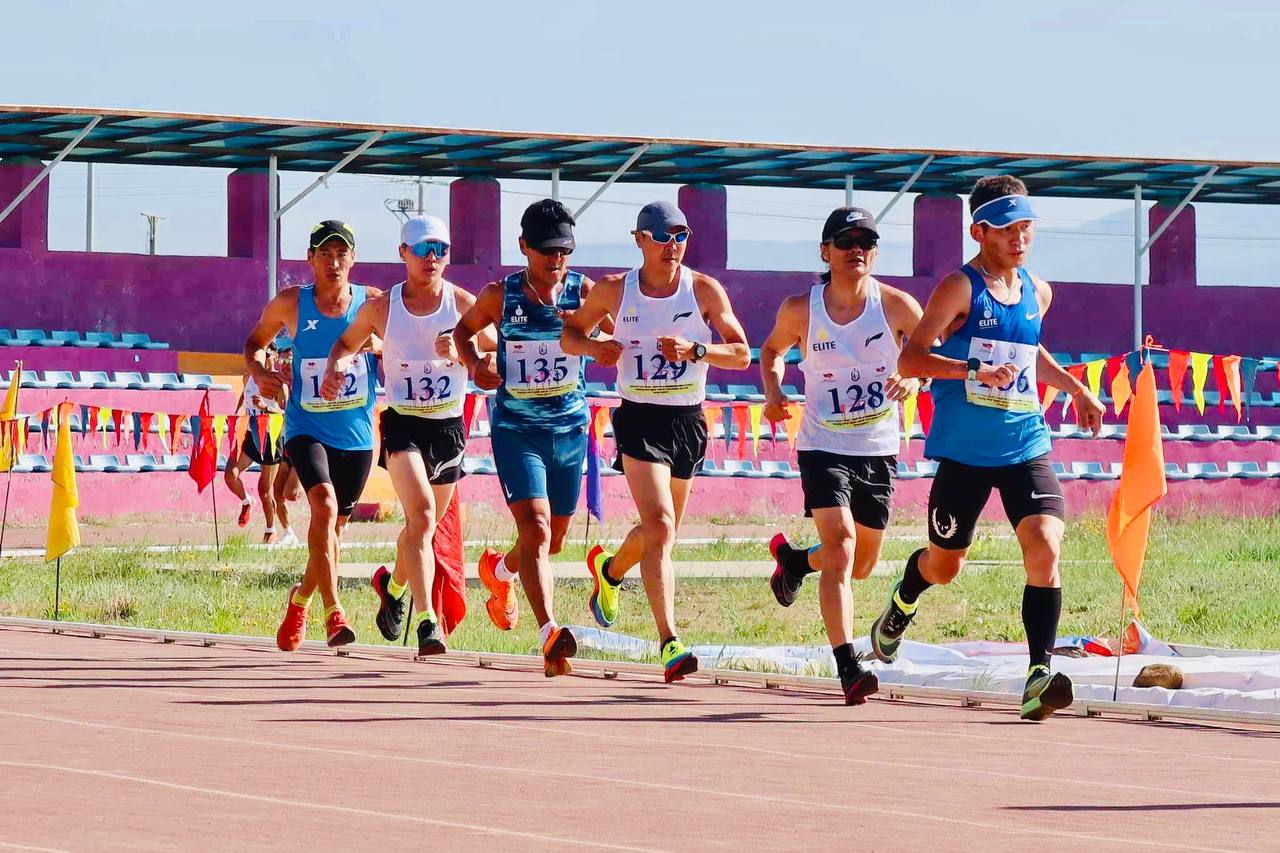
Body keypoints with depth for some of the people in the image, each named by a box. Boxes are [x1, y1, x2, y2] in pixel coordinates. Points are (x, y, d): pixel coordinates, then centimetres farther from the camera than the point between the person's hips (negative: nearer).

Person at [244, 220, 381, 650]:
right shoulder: (290, 305, -3)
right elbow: (254, 341, 14)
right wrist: (257, 370, -7)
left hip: (356, 434, 3)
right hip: (306, 428, -3)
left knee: (333, 528, 15)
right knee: (325, 503, -28)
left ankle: (301, 598, 43)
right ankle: (333, 613, -30)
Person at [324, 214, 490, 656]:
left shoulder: (464, 304, -1)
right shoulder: (381, 307, -1)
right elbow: (347, 342, 16)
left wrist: (459, 352, -22)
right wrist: (334, 368, -5)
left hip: (449, 428, 3)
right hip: (403, 424, -3)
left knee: (424, 527, 17)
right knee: (422, 515, -24)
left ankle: (393, 584, 48)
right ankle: (427, 620, -29)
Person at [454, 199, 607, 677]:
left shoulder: (584, 292, -3)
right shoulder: (501, 295, -4)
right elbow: (464, 329, 14)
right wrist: (474, 363, -7)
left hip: (569, 428, 3)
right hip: (516, 428, -3)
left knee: (554, 539, 17)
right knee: (536, 528, -20)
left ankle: (498, 570, 50)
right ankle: (550, 635, -29)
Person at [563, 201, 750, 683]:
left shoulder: (704, 290, -1)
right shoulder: (614, 291, 0)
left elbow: (741, 355, -4)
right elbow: (570, 333, 15)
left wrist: (696, 350, -22)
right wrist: (594, 348, -8)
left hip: (688, 421, 3)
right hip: (639, 421, -3)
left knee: (661, 530, 17)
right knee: (659, 527, -19)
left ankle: (609, 570, 51)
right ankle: (670, 644, -24)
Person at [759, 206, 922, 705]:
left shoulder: (896, 305, -7)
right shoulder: (800, 310, -7)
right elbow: (772, 350, 14)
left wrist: (914, 378, -17)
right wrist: (773, 391, -6)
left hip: (879, 451, 3)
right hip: (823, 447, -3)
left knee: (863, 563, 17)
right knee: (840, 548, -21)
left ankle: (796, 560, 50)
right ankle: (848, 669, -25)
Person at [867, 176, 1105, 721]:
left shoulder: (1037, 292, 11)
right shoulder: (961, 288, -8)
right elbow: (910, 358, -16)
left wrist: (1075, 389, 25)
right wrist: (977, 372, -28)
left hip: (1025, 447, 4)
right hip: (965, 452, -4)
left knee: (1045, 545, -19)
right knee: (944, 565, 12)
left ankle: (1039, 675, -23)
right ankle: (901, 605, 48)